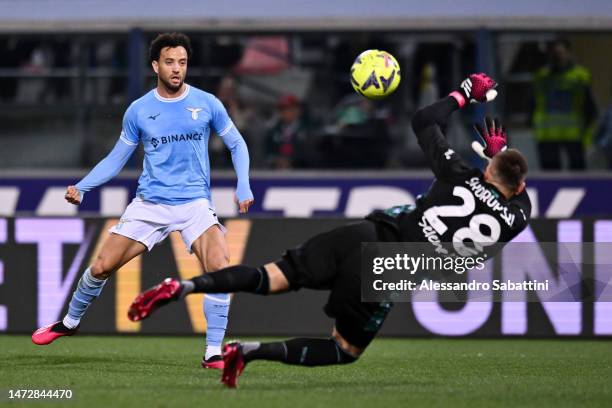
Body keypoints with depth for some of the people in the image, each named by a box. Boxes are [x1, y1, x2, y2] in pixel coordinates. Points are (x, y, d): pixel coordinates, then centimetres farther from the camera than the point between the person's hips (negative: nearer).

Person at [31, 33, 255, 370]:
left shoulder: (206, 104, 0)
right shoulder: (139, 111, 3)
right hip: (149, 203, 1)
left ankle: (213, 353, -16)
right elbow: (117, 158, 12)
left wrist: (243, 186, -5)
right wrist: (81, 187, -1)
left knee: (219, 267, -25)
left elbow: (236, 144, 10)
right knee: (101, 267, -2)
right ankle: (70, 322, 28)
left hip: (194, 202, -1)